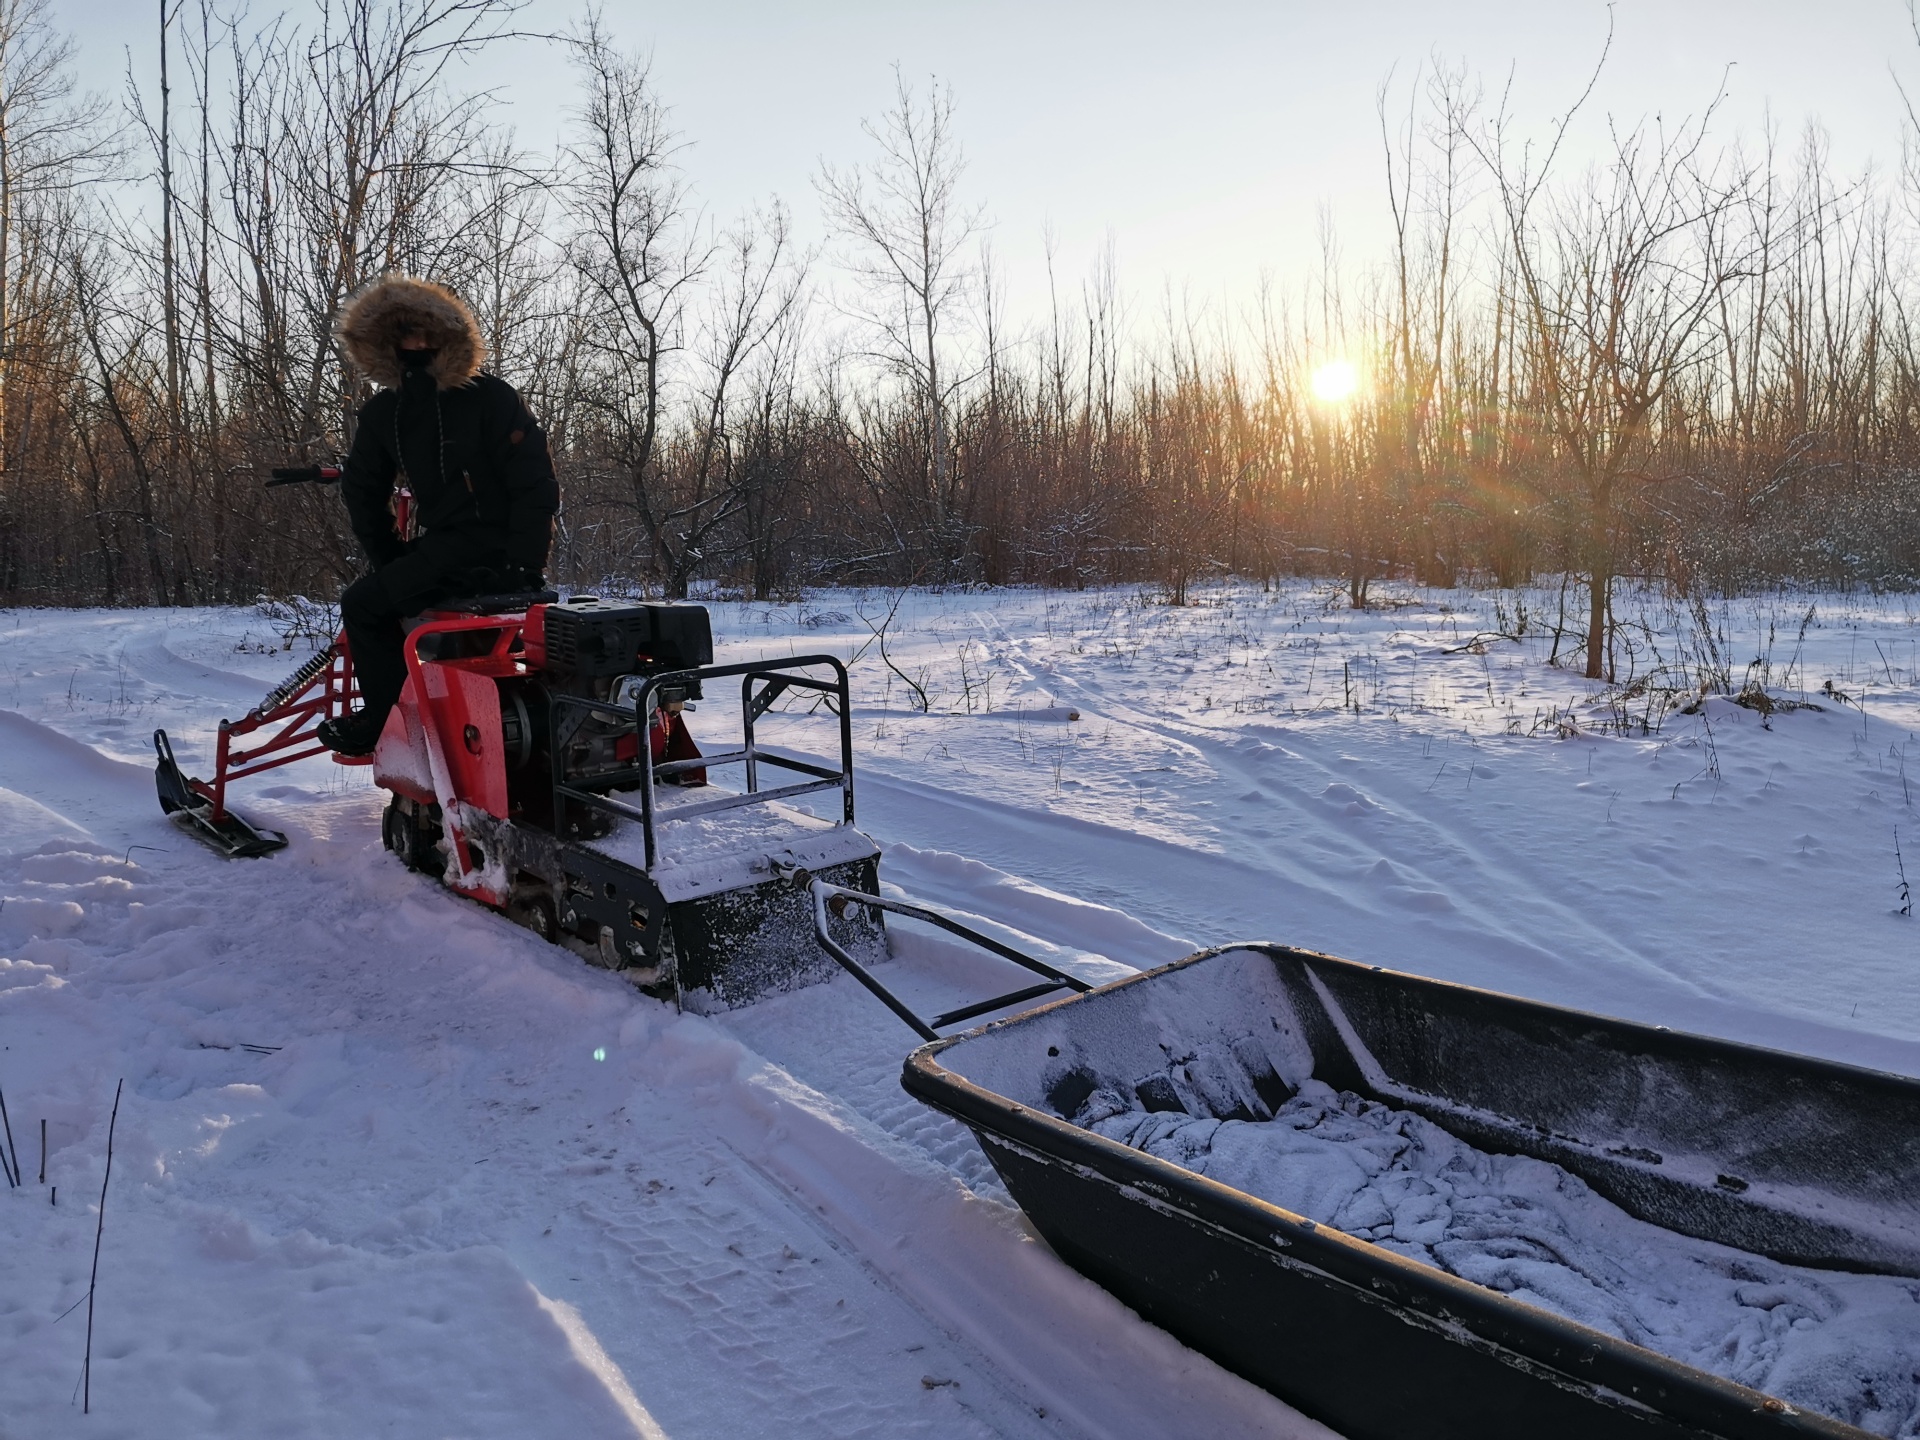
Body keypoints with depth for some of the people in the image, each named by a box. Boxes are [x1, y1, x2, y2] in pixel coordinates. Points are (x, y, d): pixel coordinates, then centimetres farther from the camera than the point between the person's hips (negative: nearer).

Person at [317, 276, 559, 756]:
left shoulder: (489, 396, -11)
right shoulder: (382, 414, 9)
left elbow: (535, 481, -15)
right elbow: (363, 490, 18)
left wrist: (524, 561, -21)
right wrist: (390, 559, 9)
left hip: (493, 550, -9)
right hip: (444, 545, 9)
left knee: (363, 604, -11)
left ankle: (385, 718, 0)